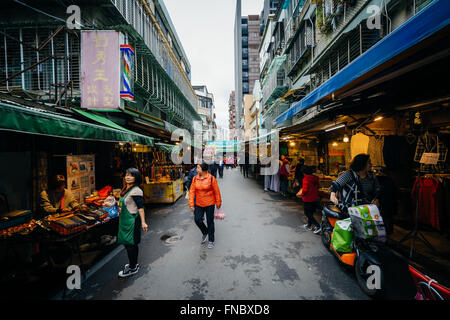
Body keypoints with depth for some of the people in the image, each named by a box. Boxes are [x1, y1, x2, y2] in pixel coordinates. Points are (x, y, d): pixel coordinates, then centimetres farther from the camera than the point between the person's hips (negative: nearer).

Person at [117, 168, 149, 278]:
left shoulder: (136, 191, -18)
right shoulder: (126, 189, 9)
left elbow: (140, 207, -21)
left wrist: (143, 222, -24)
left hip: (132, 221, -9)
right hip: (124, 220, 9)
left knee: (130, 244, 1)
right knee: (130, 244, 19)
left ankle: (133, 268, 18)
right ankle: (134, 264, 35)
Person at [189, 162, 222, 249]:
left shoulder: (211, 178, -14)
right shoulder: (195, 179, -2)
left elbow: (216, 191, -8)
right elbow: (192, 191, 0)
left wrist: (218, 203, -3)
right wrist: (191, 204, -4)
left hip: (209, 204, -3)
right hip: (198, 204, 4)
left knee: (210, 222, 7)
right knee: (198, 220, -1)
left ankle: (211, 240, 27)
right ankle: (205, 232, 32)